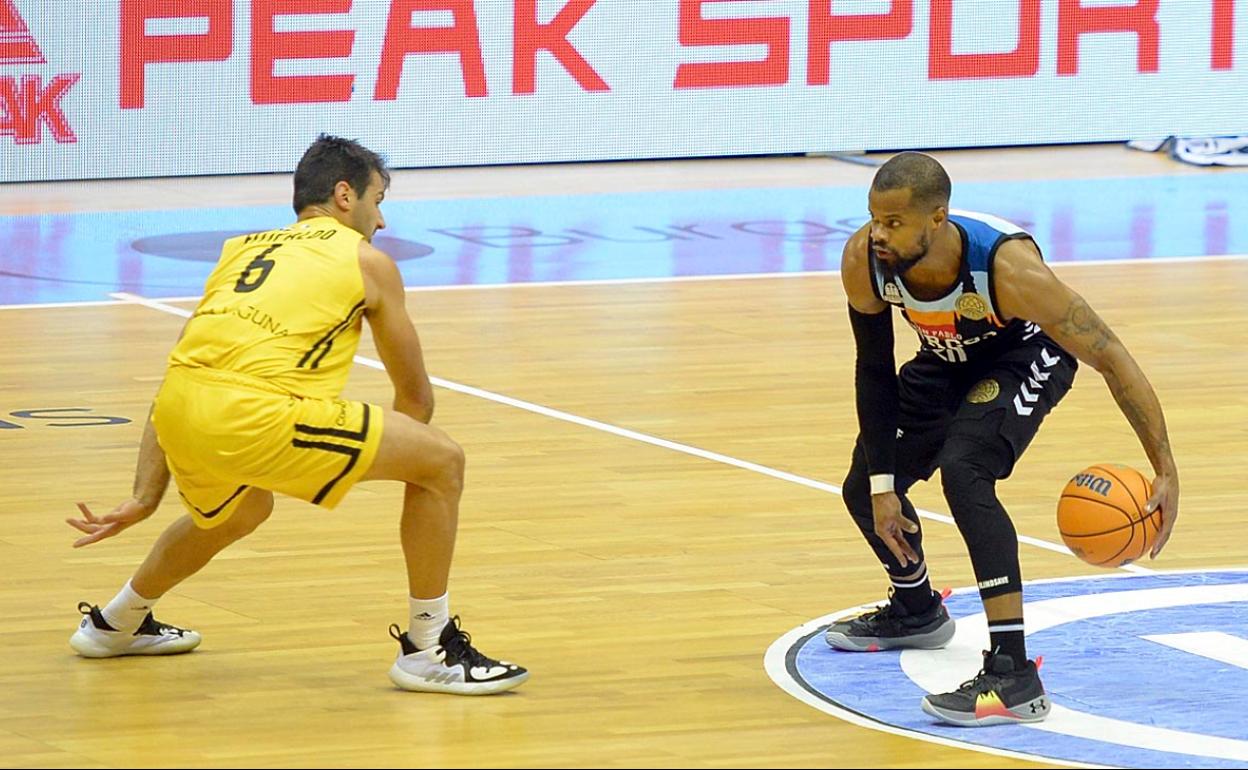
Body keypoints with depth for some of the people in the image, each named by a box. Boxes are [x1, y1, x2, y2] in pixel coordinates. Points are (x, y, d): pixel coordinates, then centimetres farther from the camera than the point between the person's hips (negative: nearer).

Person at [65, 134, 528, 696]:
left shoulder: (242, 249, 30)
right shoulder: (367, 260, 16)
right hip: (255, 413, -7)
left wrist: (145, 499, 30)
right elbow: (415, 396, 25)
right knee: (442, 461, 4)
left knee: (240, 511, 40)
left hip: (180, 416, 7)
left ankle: (116, 624, 59)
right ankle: (428, 649, 9)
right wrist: (395, 453, 45)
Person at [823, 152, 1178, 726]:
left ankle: (1015, 677, -31)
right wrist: (882, 484, -14)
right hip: (948, 358, 6)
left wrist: (1165, 471, -35)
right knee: (864, 489, 12)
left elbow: (1111, 358, -33)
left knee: (963, 471, -31)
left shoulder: (1008, 267, -41)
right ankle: (916, 612, 46)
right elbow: (874, 371, -11)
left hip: (1027, 356, -6)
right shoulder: (864, 261, -29)